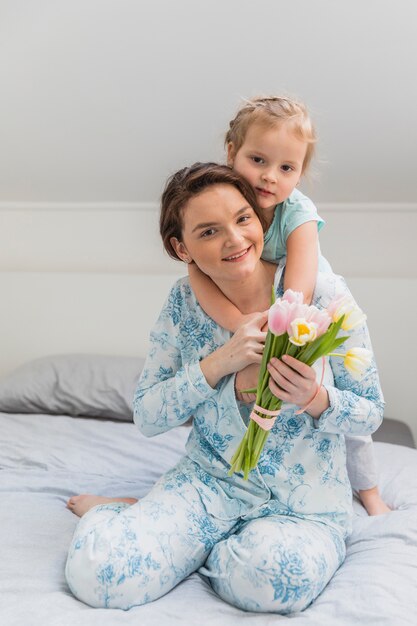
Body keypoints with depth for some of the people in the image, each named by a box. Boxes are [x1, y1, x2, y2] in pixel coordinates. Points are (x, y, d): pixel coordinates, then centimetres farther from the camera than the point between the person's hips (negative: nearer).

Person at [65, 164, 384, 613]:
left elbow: (371, 413, -4)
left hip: (304, 503, 0)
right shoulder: (184, 302, -5)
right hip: (208, 481, 1)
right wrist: (220, 362, -21)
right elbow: (147, 417, -6)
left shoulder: (324, 294, -13)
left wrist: (314, 399, -28)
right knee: (96, 571, -20)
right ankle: (104, 512, 16)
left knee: (278, 579, -33)